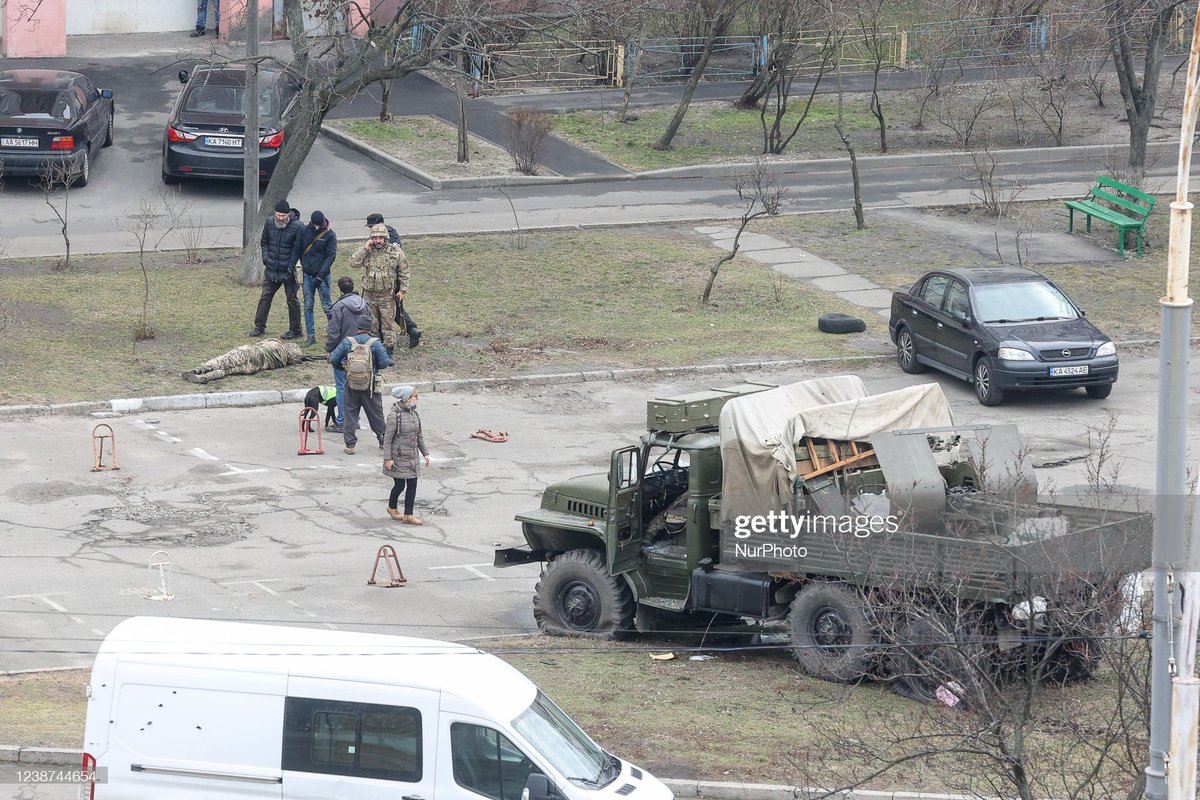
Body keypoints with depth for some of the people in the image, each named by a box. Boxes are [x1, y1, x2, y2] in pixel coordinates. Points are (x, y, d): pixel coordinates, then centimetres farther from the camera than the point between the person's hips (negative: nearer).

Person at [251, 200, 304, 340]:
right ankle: (259, 327, 18)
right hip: (271, 270, 5)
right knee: (265, 297, 8)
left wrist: (290, 269, -16)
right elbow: (264, 242, 15)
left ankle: (295, 329, 15)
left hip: (288, 271, -5)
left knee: (292, 299, 5)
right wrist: (266, 258, -1)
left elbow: (297, 249, -12)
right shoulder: (269, 224, 2)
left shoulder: (297, 227, -13)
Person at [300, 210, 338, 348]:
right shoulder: (305, 230, 2)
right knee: (308, 306, 4)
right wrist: (303, 264, 6)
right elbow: (300, 249, 12)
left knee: (327, 306, -2)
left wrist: (321, 275, -16)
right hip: (307, 274, 4)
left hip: (322, 275, -4)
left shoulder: (330, 235, -8)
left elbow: (331, 256, -11)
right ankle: (311, 336, 10)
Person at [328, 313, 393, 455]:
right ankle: (383, 440, 27)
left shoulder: (347, 342, -5)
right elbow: (384, 363, -11)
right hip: (370, 387, 0)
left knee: (350, 414, 8)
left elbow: (333, 359, -4)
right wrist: (389, 360, 13)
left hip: (351, 386, 0)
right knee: (376, 414, 15)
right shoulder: (375, 343, -10)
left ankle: (350, 445, 4)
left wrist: (341, 366, 16)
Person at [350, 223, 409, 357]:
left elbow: (404, 272, 2)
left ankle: (389, 350, 8)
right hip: (369, 294, 2)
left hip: (387, 295, -2)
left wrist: (402, 290, -3)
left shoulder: (395, 251, -3)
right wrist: (365, 249, -15)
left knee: (388, 324, 1)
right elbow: (353, 263, -9)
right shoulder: (367, 251, 2)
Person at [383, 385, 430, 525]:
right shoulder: (394, 416, -18)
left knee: (412, 484, 4)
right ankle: (392, 508, 31)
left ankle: (408, 515, 10)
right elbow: (387, 438, -14)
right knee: (400, 485, 4)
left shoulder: (414, 414, 4)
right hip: (398, 458, -6)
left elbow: (419, 436, 14)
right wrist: (388, 458, -15)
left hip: (412, 457, 6)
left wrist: (425, 453, 14)